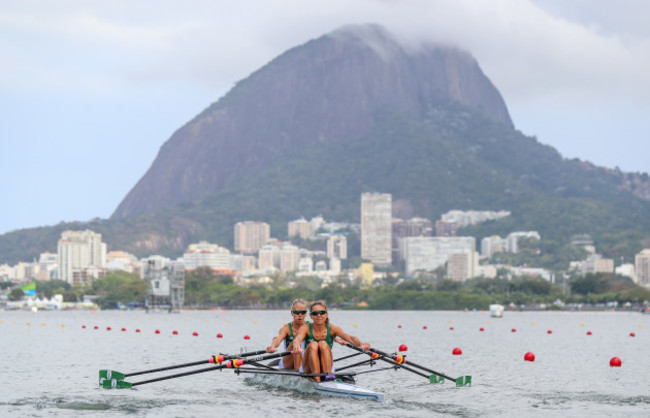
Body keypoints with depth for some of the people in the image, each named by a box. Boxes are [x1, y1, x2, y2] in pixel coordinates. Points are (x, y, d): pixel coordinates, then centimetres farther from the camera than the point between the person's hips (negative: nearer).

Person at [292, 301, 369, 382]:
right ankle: (317, 380, -38)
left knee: (323, 344, -23)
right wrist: (297, 346, -53)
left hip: (325, 366, 1)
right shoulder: (306, 329, -5)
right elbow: (297, 339, -28)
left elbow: (349, 338, -20)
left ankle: (328, 375, -36)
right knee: (313, 345, -26)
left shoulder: (332, 329, -3)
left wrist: (361, 344, -42)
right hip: (309, 369, -1)